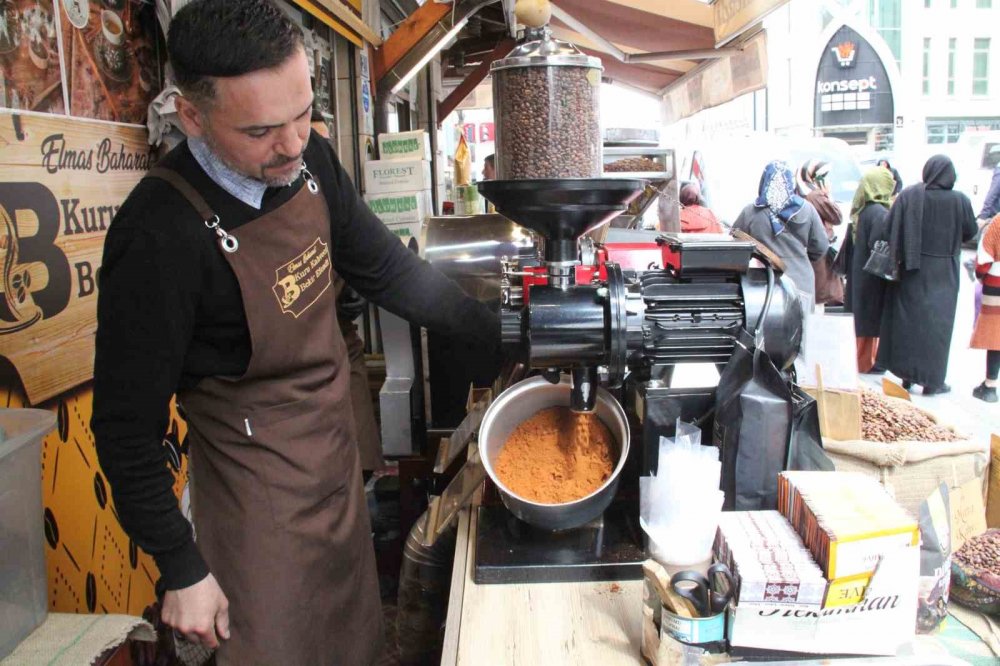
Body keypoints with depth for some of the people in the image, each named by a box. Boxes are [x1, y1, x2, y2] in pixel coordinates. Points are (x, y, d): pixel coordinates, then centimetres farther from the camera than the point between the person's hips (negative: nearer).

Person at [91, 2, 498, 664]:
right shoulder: (160, 237, -28)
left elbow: (387, 269, 6)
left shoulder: (310, 162, -8)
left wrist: (505, 333, 5)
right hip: (263, 502, -6)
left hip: (339, 460, 6)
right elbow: (127, 428, -18)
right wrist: (182, 571, -10)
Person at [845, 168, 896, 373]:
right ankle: (865, 362, 12)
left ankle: (859, 357, 27)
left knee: (860, 316, 17)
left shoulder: (859, 210, 5)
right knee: (870, 318, 3)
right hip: (872, 276, -8)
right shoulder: (880, 214, -20)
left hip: (858, 273, 8)